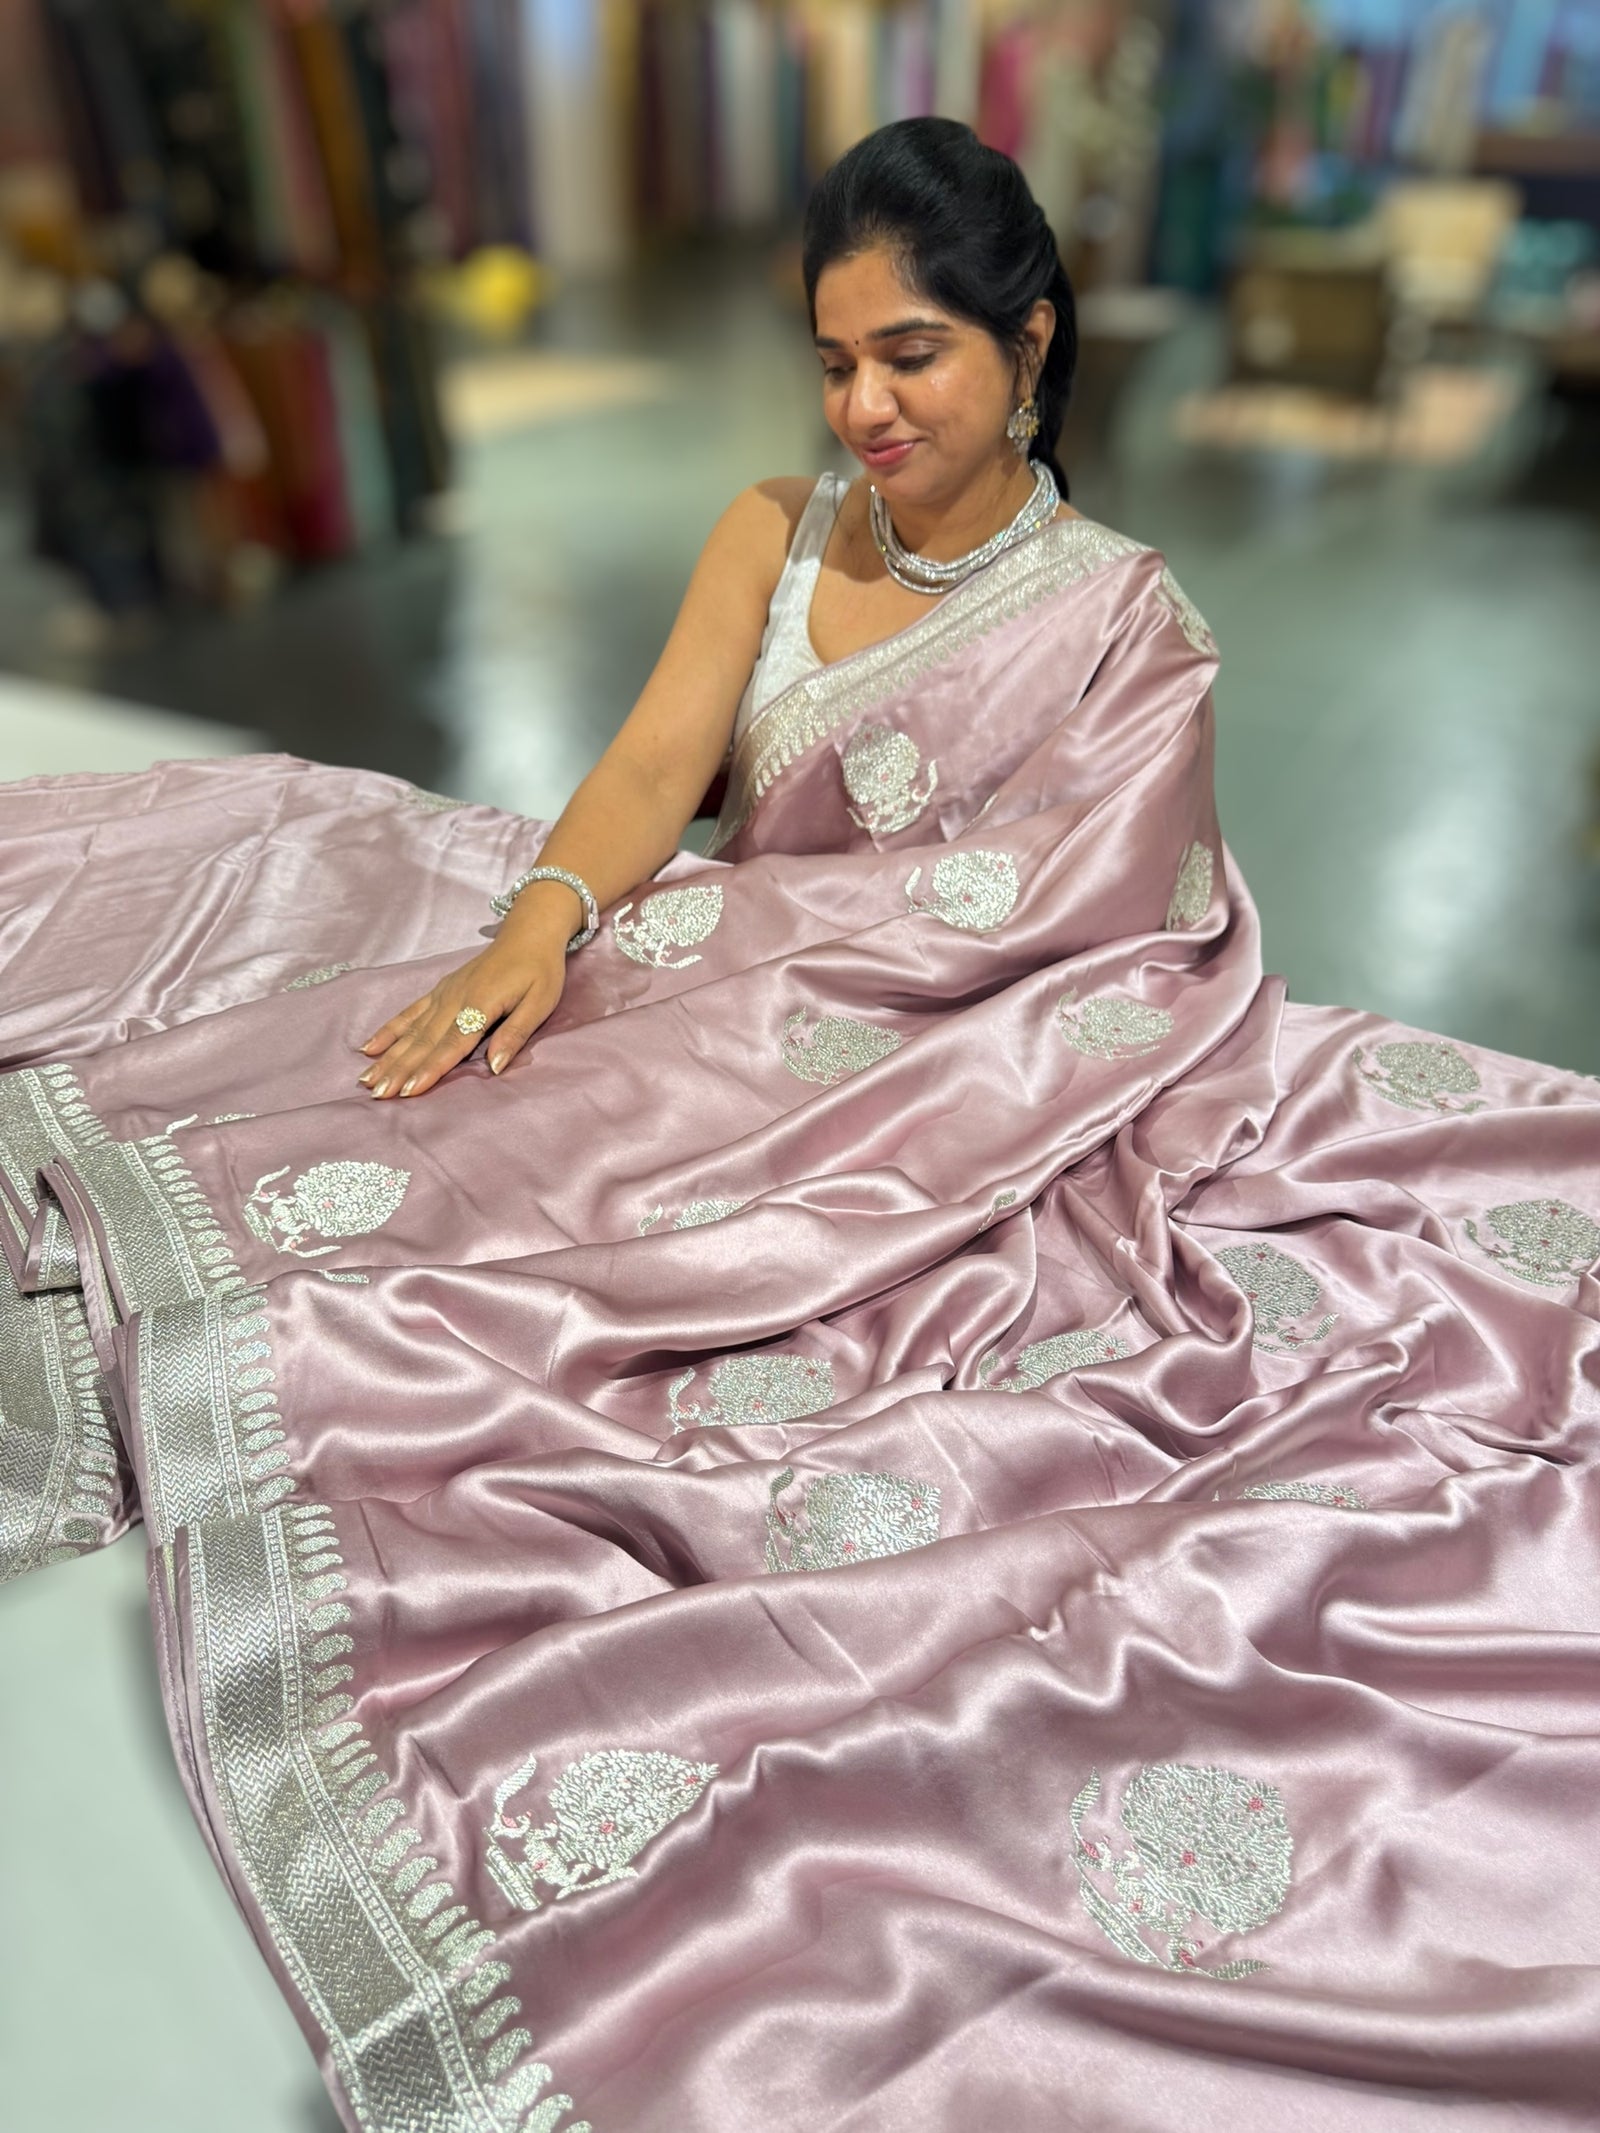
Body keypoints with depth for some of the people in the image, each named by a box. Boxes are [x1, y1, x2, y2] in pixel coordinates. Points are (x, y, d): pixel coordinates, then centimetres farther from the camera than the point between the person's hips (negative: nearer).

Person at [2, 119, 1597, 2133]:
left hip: (940, 1097, -4)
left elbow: (1018, 925, -11)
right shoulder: (775, 535, 10)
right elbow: (653, 765, -2)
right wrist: (542, 920, -24)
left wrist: (659, 937, -19)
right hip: (724, 1001, 5)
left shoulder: (1119, 624, -1)